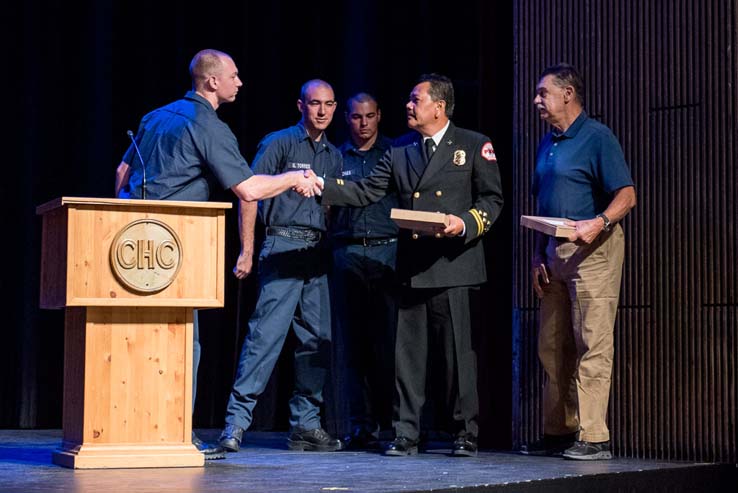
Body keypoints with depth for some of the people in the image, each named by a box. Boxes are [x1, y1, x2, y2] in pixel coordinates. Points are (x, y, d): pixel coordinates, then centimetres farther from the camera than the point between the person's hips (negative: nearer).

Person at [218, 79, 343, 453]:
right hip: (283, 247, -6)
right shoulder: (279, 143, 0)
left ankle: (304, 425, 14)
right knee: (267, 332, -14)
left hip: (318, 254, 6)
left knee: (318, 340, 6)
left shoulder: (334, 155, 18)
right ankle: (236, 421, -12)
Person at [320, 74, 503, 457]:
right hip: (412, 267, 4)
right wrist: (318, 186, -1)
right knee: (407, 353, 5)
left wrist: (465, 224, -15)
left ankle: (466, 434, 10)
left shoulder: (474, 146, 4)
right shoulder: (400, 151, 16)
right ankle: (405, 435, 11)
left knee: (458, 352, -1)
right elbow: (366, 191, 10)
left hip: (453, 265, -4)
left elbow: (492, 199, 3)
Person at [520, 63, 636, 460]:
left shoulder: (597, 138, -7)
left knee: (592, 345, -8)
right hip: (556, 251, 9)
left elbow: (626, 195, -14)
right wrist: (538, 257, 14)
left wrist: (599, 223, -30)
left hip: (592, 250, -9)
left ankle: (594, 438, -6)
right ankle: (558, 432, 18)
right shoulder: (547, 144, 18)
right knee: (552, 347, 10)